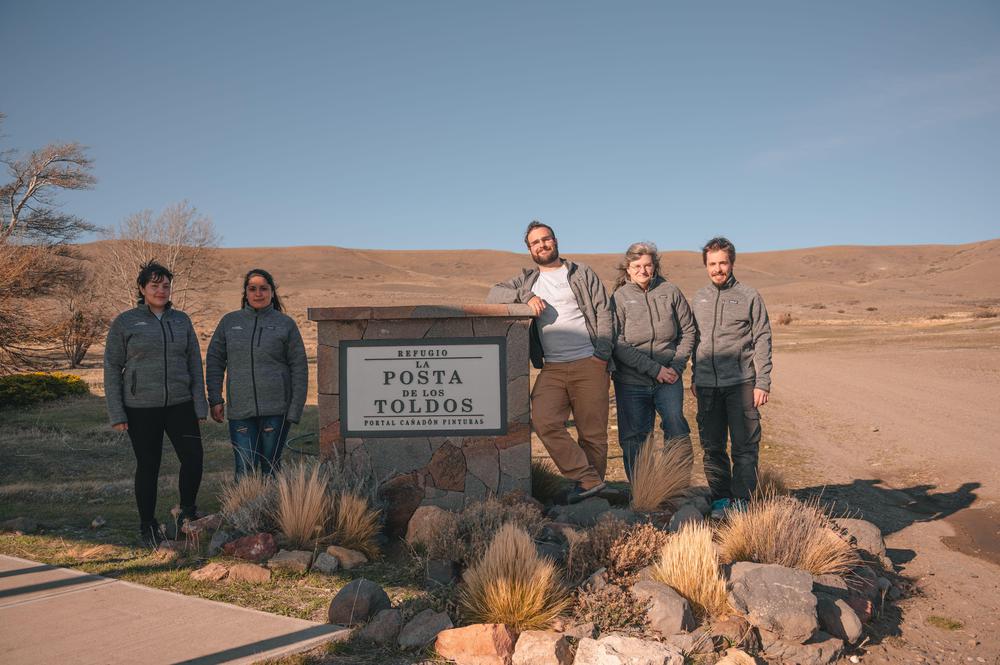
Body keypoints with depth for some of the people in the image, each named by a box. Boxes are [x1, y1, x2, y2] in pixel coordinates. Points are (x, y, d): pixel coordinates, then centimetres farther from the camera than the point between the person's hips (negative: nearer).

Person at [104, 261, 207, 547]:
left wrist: (200, 406, 1)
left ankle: (187, 513, 15)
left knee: (193, 459, -8)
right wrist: (116, 413, -5)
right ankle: (148, 526, 21)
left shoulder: (181, 320, 7)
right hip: (141, 408, -2)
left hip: (180, 405, 2)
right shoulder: (124, 322, -1)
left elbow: (194, 364, 8)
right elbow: (112, 368, 0)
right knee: (147, 467, 5)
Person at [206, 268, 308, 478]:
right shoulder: (229, 322, 9)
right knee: (244, 470, -2)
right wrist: (215, 399, 3)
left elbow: (299, 368, 2)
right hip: (240, 410, 1)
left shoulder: (286, 324, 3)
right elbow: (214, 361, 11)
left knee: (271, 467, 6)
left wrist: (295, 409, -4)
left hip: (276, 408, -1)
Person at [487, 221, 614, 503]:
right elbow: (493, 294, 6)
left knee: (593, 432, -1)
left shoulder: (581, 273, 10)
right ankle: (588, 479, -12)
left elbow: (603, 311, 5)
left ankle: (590, 485, 11)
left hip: (589, 364, -2)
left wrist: (603, 355, -6)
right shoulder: (527, 281, 18)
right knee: (544, 421, -18)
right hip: (552, 369, 2)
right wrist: (527, 297, -10)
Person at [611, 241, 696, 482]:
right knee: (634, 439, 5)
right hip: (631, 382, -1)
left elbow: (688, 331, 10)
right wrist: (655, 369, -15)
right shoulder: (619, 298, -3)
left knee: (677, 430, -7)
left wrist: (676, 366, -3)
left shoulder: (670, 292, 3)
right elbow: (618, 345, -11)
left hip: (669, 380, 1)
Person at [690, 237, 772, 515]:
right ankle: (720, 499, 18)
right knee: (712, 447, 8)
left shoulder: (749, 297, 1)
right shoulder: (699, 299, 13)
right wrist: (695, 377, 15)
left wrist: (763, 383, -7)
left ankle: (741, 501, 7)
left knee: (745, 447, -1)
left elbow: (762, 341, -1)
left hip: (741, 383, -4)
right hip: (707, 385, 4)